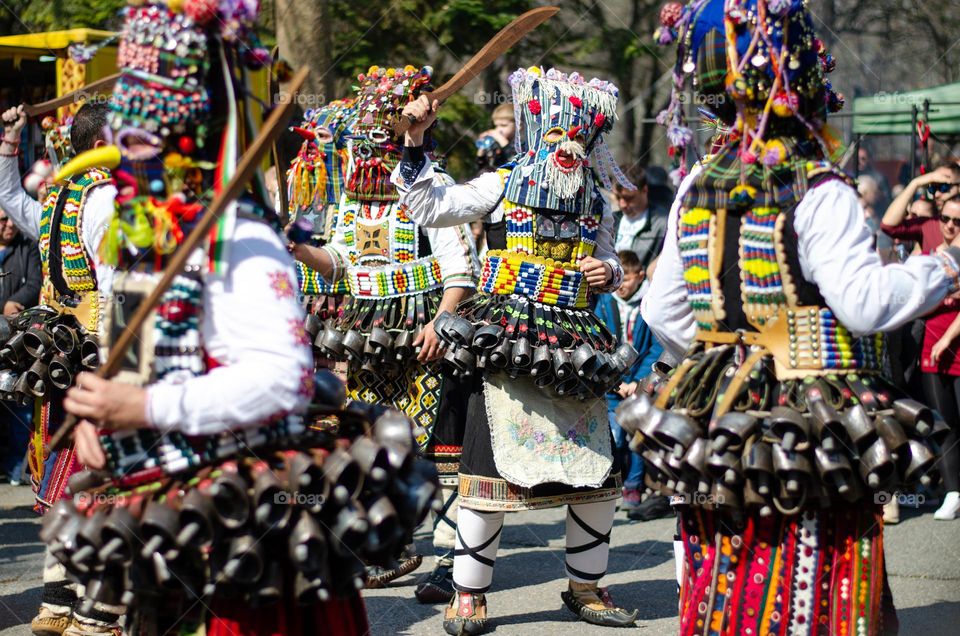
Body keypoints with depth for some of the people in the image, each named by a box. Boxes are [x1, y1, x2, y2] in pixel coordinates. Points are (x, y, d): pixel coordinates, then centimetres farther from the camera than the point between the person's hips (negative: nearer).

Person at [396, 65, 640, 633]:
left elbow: (608, 262, 25)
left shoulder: (596, 204, 13)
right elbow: (428, 208, -3)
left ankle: (585, 586, 21)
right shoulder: (502, 188, 2)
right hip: (508, 345, -4)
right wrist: (415, 142, -10)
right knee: (492, 471, -7)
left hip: (574, 348, 4)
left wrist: (608, 272, 1)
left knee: (598, 477, 4)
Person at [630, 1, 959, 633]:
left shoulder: (697, 187, 8)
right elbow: (865, 302, -18)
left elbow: (662, 309, 12)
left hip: (723, 435, 6)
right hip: (815, 431, -6)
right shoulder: (819, 194, -12)